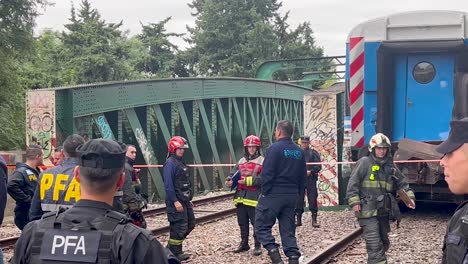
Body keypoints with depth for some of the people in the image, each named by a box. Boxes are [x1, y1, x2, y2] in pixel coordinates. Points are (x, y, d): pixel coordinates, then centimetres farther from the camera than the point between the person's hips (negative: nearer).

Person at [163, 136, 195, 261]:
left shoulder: (181, 163, 15)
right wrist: (175, 201, -22)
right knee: (179, 226, -5)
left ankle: (171, 247, 24)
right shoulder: (170, 163, -14)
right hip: (176, 201, -10)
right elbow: (168, 184, -20)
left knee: (190, 224, 14)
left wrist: (188, 199, 19)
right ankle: (176, 252, 7)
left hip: (184, 200, 10)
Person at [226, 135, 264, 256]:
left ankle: (258, 246, 8)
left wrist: (248, 181, -21)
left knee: (256, 223, -2)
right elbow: (234, 174, 13)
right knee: (242, 223, 14)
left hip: (254, 197, -6)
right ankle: (244, 243, 27)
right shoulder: (241, 161, 18)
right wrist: (230, 180, -9)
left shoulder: (262, 161, -3)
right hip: (240, 197, 6)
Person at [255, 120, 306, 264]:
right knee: (288, 229, 12)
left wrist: (265, 192, -8)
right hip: (292, 196, 7)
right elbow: (302, 177, 13)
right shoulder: (299, 151, 12)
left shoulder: (275, 148, -9)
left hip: (274, 194, -6)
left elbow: (267, 173, -15)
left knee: (262, 225, 1)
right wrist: (296, 192, 17)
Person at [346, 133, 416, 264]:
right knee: (375, 244, -12)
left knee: (384, 242, 17)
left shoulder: (390, 166, 10)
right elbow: (353, 183, -10)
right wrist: (354, 202, -16)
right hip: (368, 211, -7)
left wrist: (409, 196, 4)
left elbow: (402, 183, 18)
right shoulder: (364, 163, -7)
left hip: (383, 211, 7)